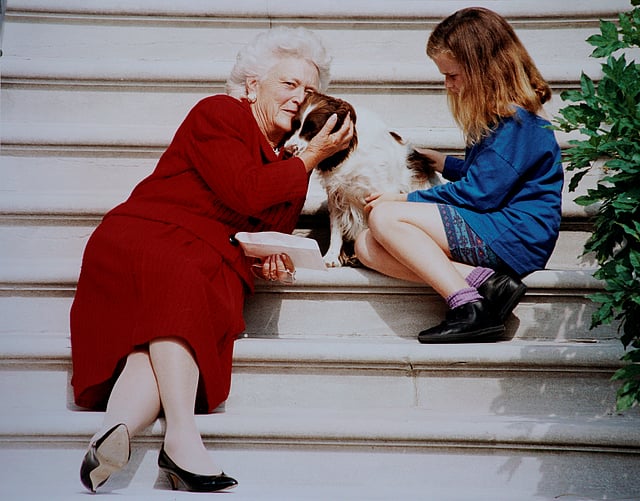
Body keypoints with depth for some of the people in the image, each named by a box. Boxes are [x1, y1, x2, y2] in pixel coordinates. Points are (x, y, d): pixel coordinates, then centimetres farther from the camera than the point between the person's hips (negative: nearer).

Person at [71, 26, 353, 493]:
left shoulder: (285, 160, 26)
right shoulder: (218, 113, 5)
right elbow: (247, 192, -9)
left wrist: (272, 256, -3)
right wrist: (311, 158, 2)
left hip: (213, 266, 5)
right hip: (144, 239, -5)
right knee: (179, 283, -41)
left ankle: (112, 433, -55)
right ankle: (182, 434, -52)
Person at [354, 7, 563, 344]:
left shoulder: (516, 120, -14)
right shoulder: (499, 115, 18)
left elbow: (478, 193, -18)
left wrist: (404, 200, -10)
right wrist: (443, 164, 24)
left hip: (512, 238, -10)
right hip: (493, 234, 10)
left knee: (384, 217, -19)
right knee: (366, 247, -6)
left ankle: (468, 306, -27)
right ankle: (484, 282, -21)